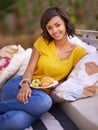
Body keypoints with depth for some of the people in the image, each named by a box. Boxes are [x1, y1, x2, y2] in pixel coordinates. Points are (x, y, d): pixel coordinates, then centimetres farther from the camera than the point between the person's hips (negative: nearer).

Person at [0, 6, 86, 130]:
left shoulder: (78, 52, 3)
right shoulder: (43, 42, 6)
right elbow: (30, 69, 0)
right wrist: (25, 84, -22)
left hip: (45, 94, 0)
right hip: (20, 85, 1)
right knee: (43, 101, -38)